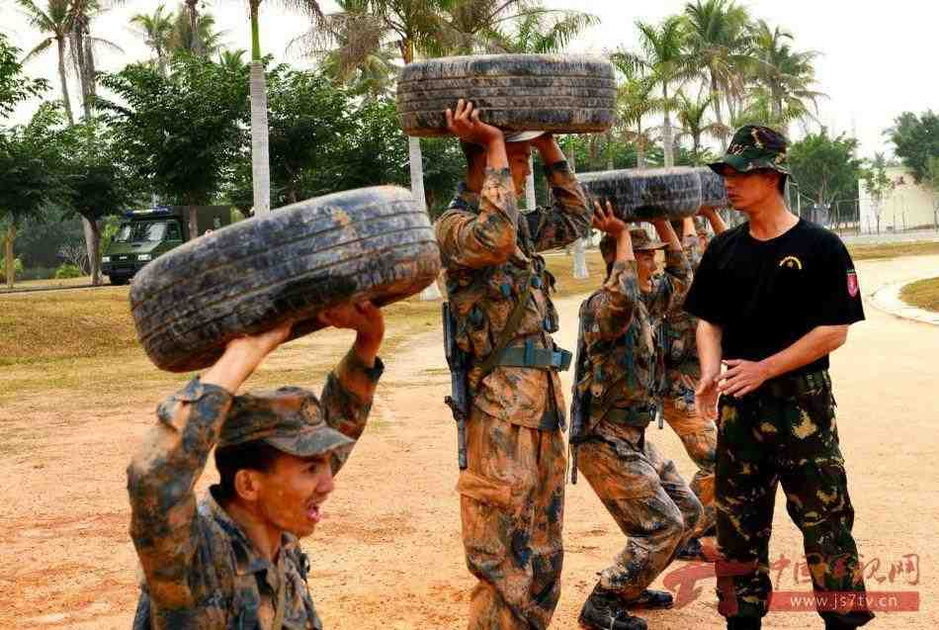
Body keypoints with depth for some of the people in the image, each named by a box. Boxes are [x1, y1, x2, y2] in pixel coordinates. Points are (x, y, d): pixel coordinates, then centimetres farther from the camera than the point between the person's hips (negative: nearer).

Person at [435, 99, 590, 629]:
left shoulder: (521, 223, 16)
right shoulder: (455, 225, -10)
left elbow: (576, 218, 29)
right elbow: (495, 239, -31)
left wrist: (549, 145, 19)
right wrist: (494, 145, -22)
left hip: (543, 401, 9)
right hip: (502, 407, -9)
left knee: (542, 553, 16)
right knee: (504, 559, -4)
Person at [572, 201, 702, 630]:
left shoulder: (645, 301, 8)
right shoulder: (602, 306, -20)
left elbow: (680, 280, 24)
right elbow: (622, 295, -44)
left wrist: (663, 223, 14)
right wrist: (622, 235, -32)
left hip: (635, 439, 10)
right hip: (605, 444, -10)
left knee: (687, 513, 15)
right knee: (662, 526, -9)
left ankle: (629, 589, 27)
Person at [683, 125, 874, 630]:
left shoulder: (820, 247, -7)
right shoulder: (724, 249, 8)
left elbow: (834, 332, -10)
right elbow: (708, 320, 13)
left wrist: (764, 368, -16)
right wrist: (710, 371, -6)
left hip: (802, 402, -5)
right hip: (738, 404, 5)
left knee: (825, 521, -2)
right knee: (738, 523, 11)